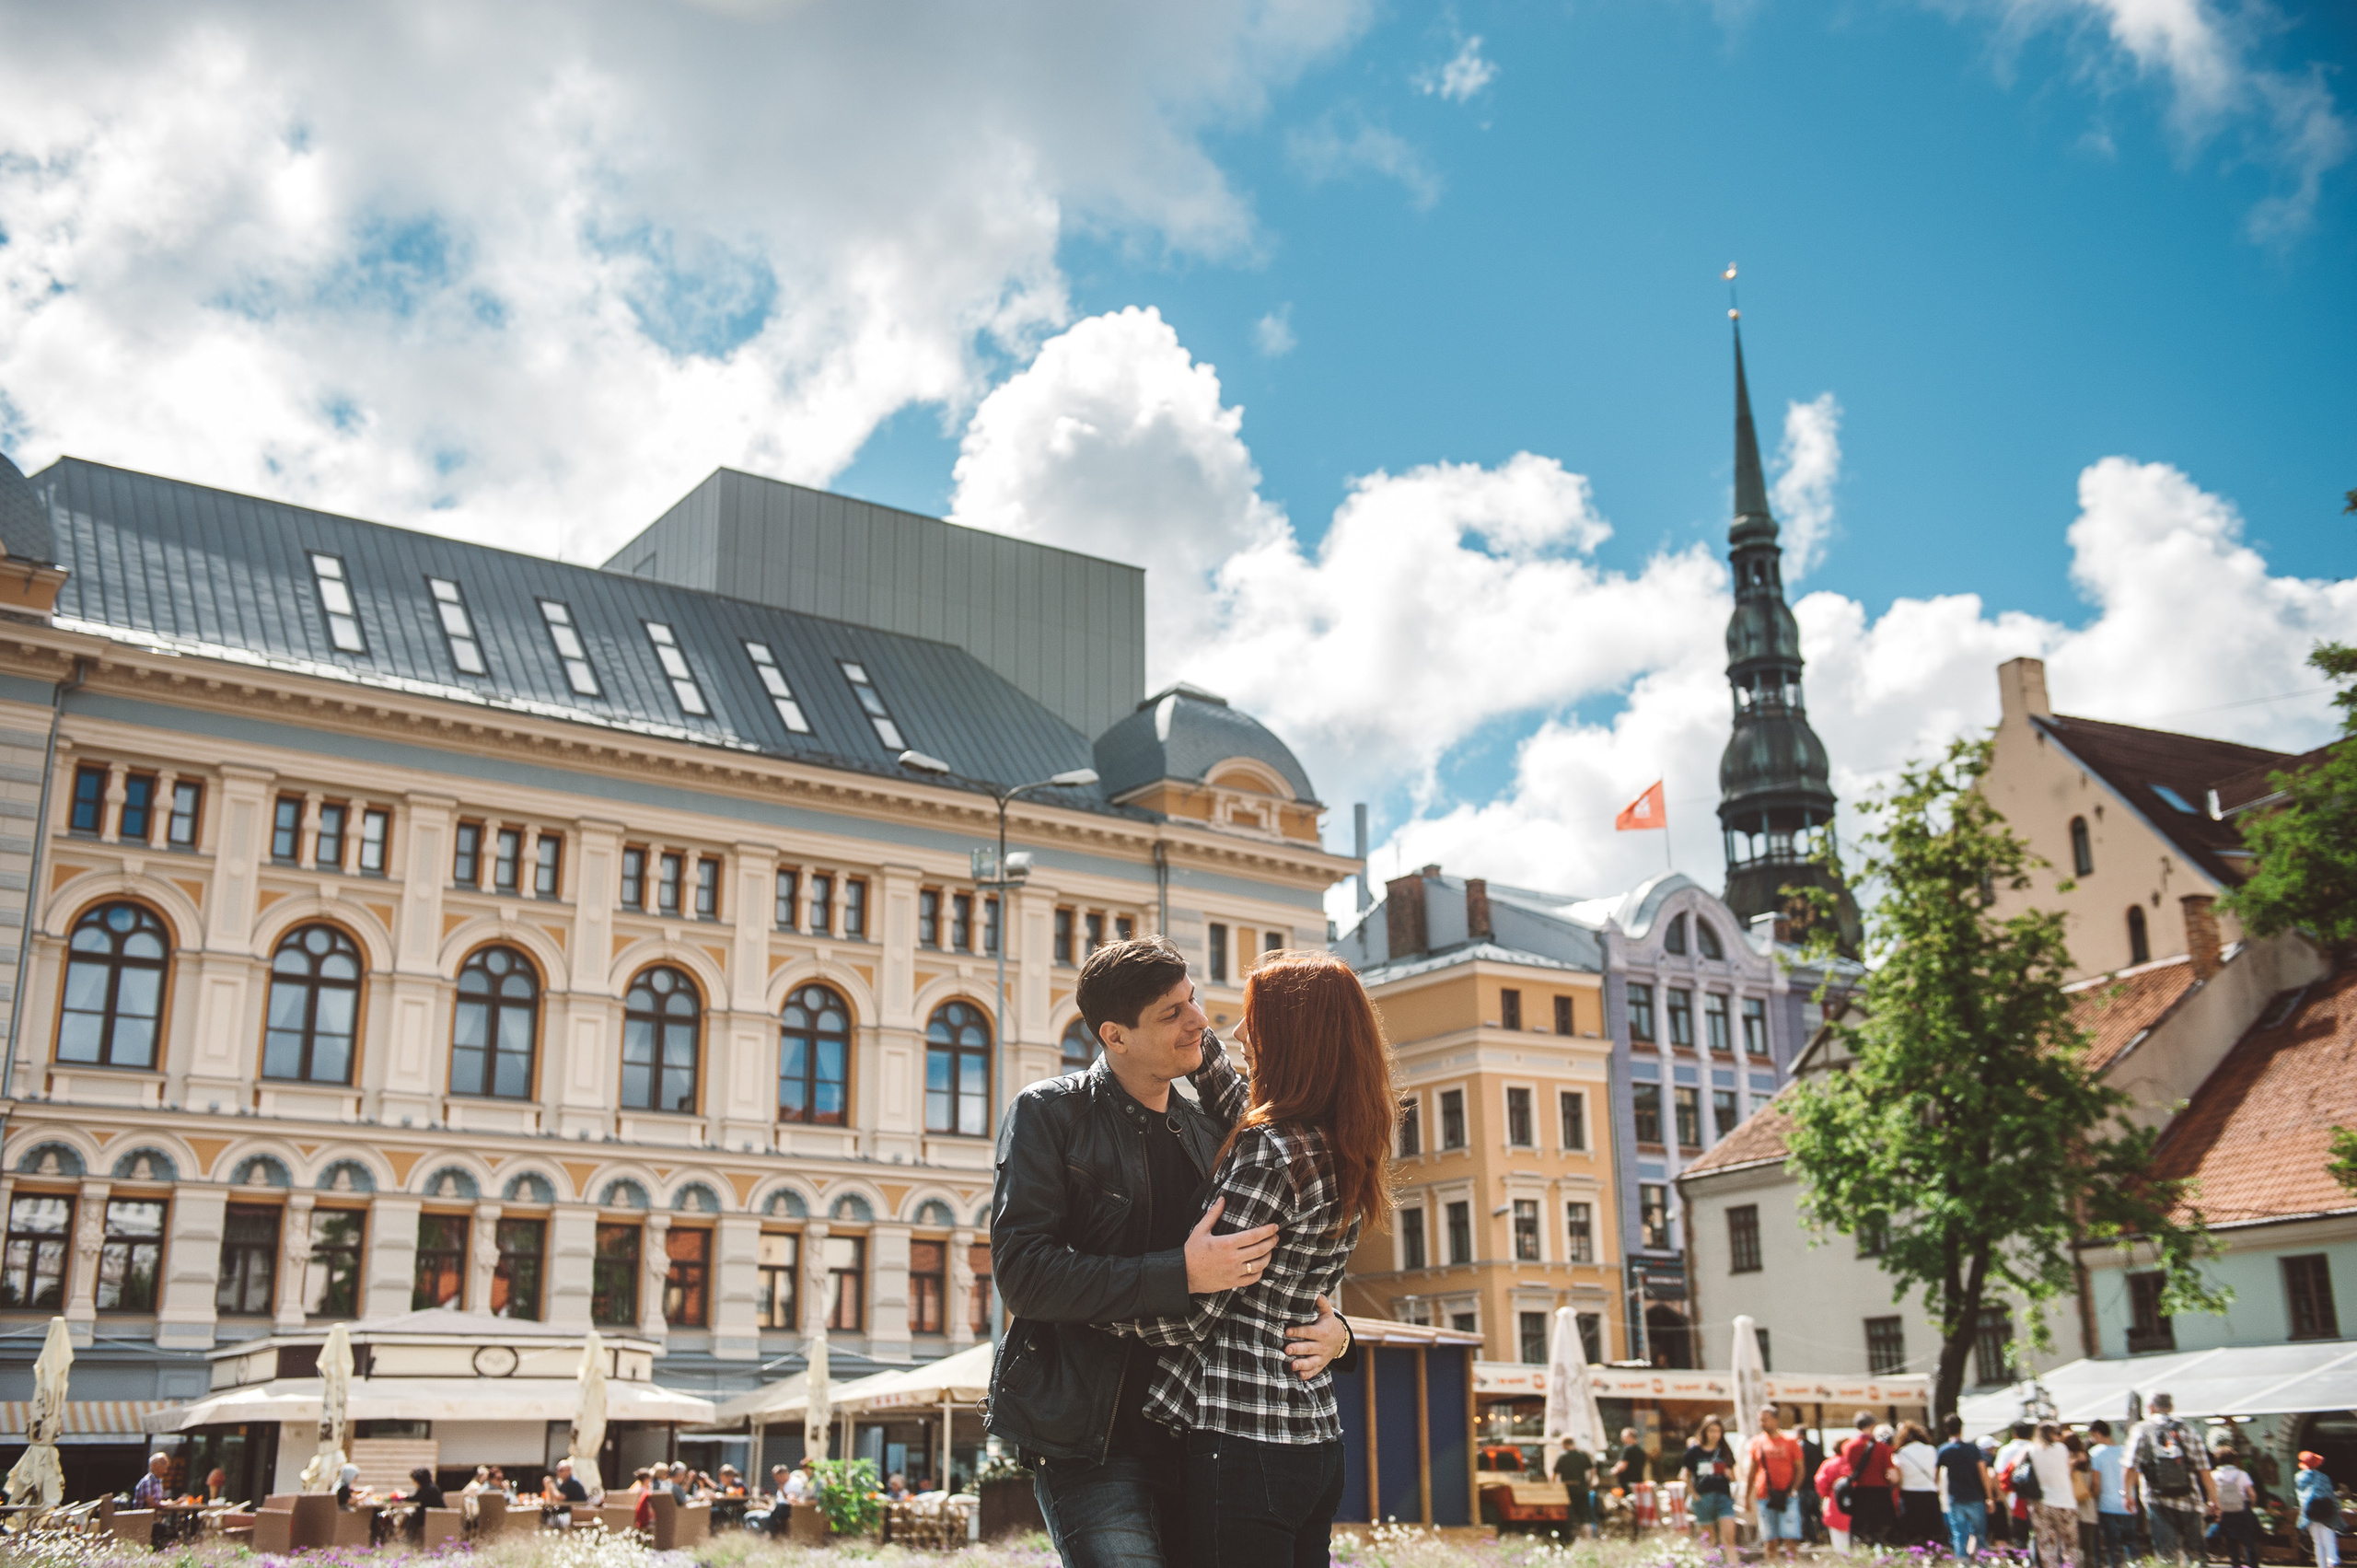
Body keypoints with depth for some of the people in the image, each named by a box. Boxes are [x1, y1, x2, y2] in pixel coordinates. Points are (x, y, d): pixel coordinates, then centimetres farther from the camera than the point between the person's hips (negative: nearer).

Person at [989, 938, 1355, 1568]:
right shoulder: (1049, 1113, -4)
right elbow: (1022, 1272, -15)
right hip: (1090, 1445, -5)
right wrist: (1182, 1275, -21)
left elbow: (1269, 1269, 20)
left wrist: (1330, 1328, -2)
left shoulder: (1206, 1128, 13)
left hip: (1191, 1438, 6)